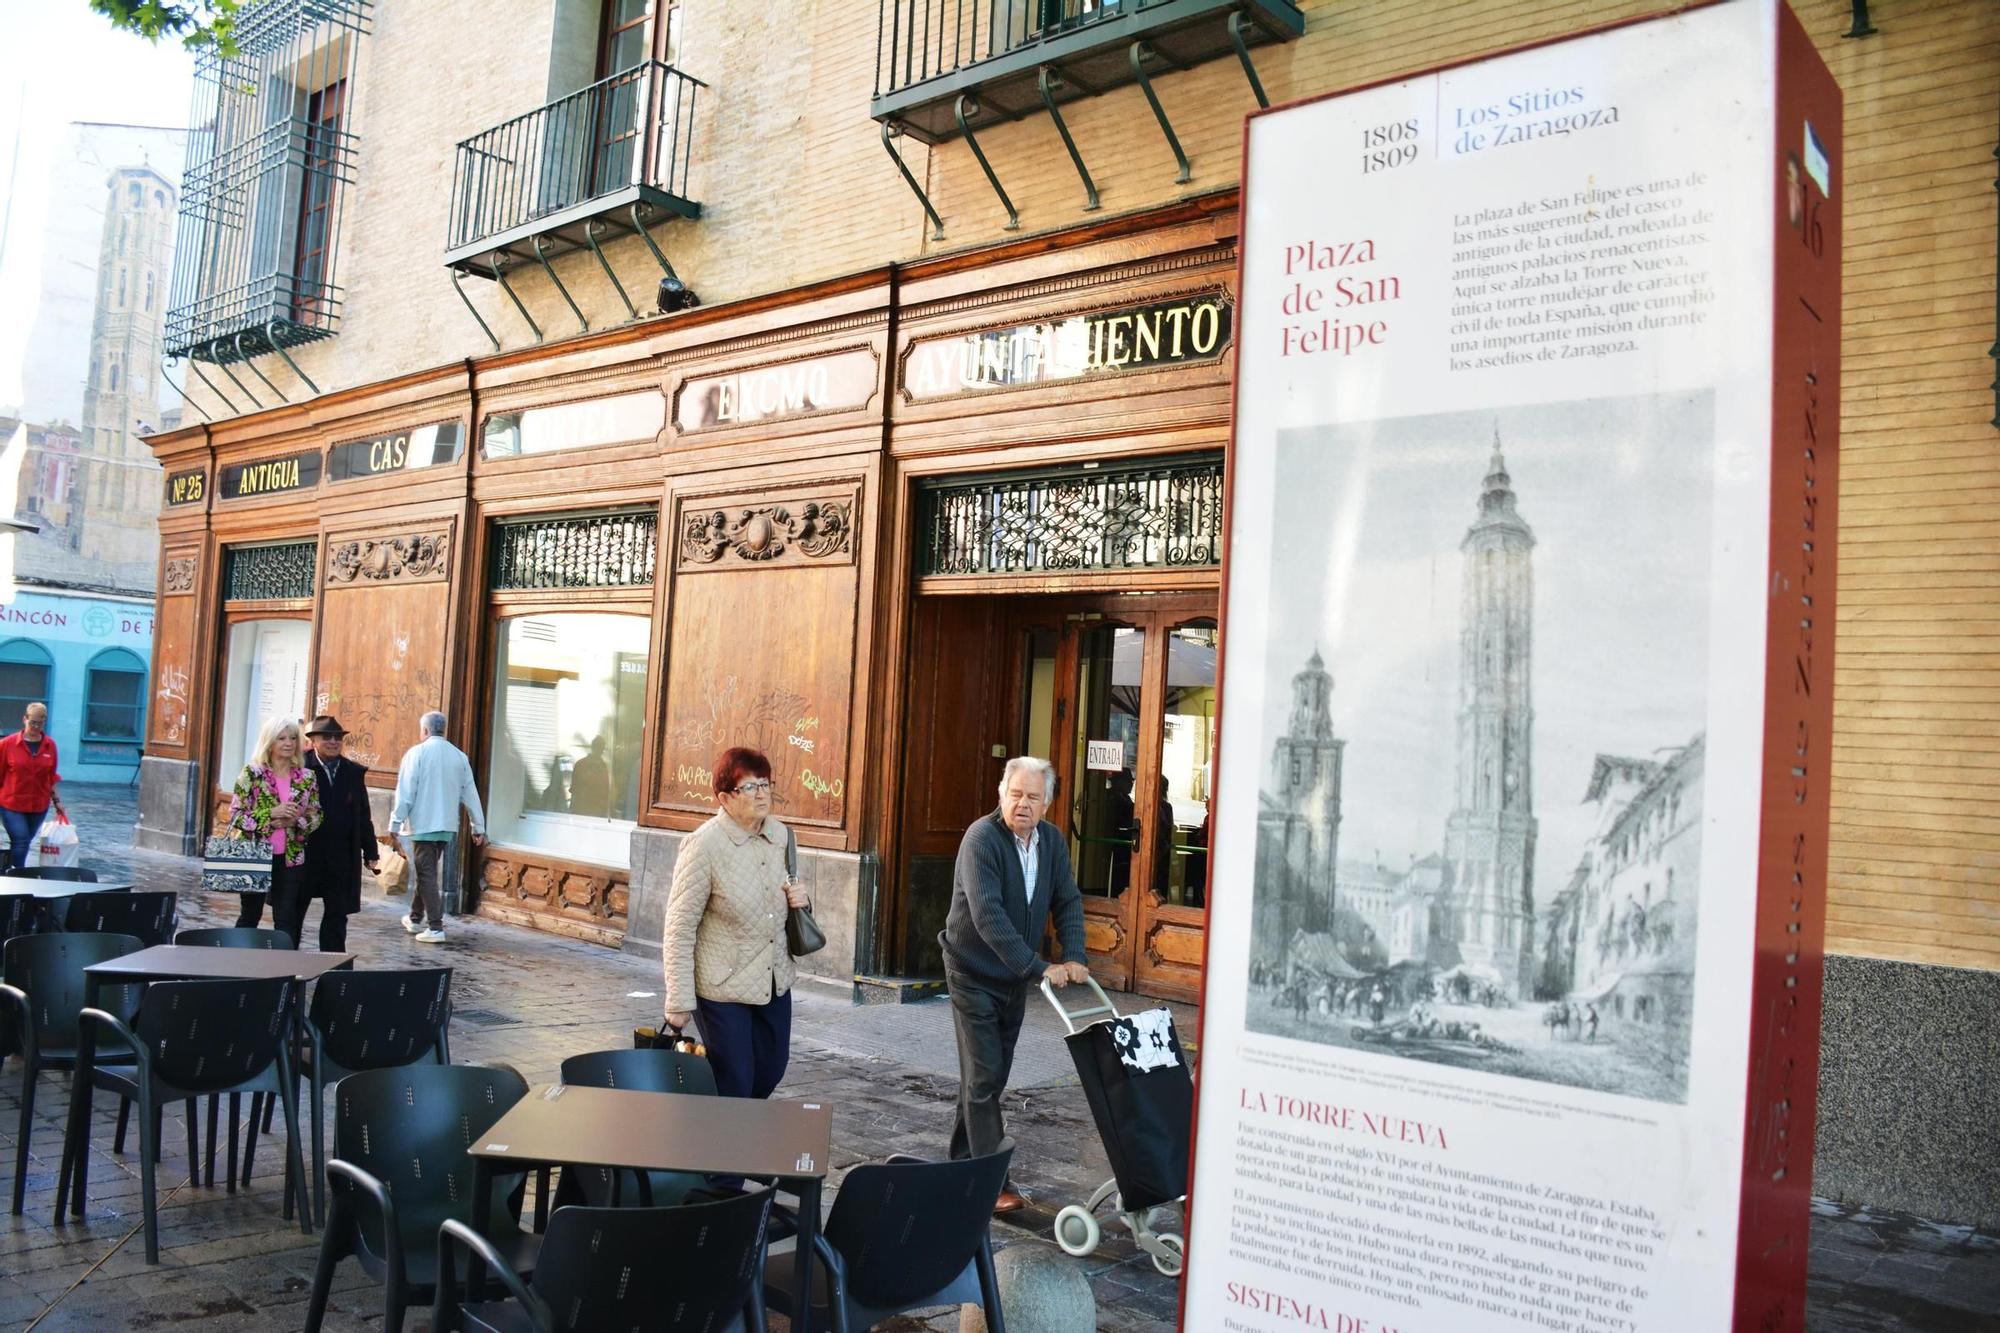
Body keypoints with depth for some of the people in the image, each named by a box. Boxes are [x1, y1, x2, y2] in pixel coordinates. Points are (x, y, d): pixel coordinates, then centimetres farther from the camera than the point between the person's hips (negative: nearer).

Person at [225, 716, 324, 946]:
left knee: (287, 920, 0)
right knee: (250, 914, 13)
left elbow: (316, 816, 7)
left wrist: (295, 822, -13)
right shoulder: (252, 773, -4)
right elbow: (236, 815, -7)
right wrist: (271, 813, -19)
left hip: (291, 858, 1)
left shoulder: (307, 777, 3)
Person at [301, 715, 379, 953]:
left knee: (337, 914, 7)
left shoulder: (354, 772, 7)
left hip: (342, 856, 3)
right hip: (305, 851, -3)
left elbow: (364, 816, 10)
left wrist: (371, 852, 8)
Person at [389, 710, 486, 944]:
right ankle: (416, 918, 32)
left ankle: (435, 928, -8)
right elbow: (470, 793, 7)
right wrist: (478, 827, 11)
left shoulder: (417, 753, -8)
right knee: (429, 872, 20)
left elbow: (405, 793, -11)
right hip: (448, 826, 5)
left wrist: (395, 824, -7)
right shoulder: (459, 756, 5)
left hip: (423, 824, -5)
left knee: (426, 875, -2)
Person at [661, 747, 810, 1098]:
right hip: (722, 988, -7)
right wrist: (680, 1002, -16)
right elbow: (679, 929, -15)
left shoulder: (779, 835, 2)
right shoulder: (704, 845, -18)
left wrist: (798, 899, -4)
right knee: (734, 1084, 0)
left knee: (771, 1070, 17)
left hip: (775, 980, 7)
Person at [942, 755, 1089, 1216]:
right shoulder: (982, 838, -22)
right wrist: (1039, 968, -32)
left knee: (992, 1074, 15)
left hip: (1015, 974, 7)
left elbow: (1068, 901, 4)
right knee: (983, 1077, -5)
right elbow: (988, 915, -29)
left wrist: (1074, 958, -13)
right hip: (974, 973, -7)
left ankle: (963, 1160, 30)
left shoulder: (1052, 840, 0)